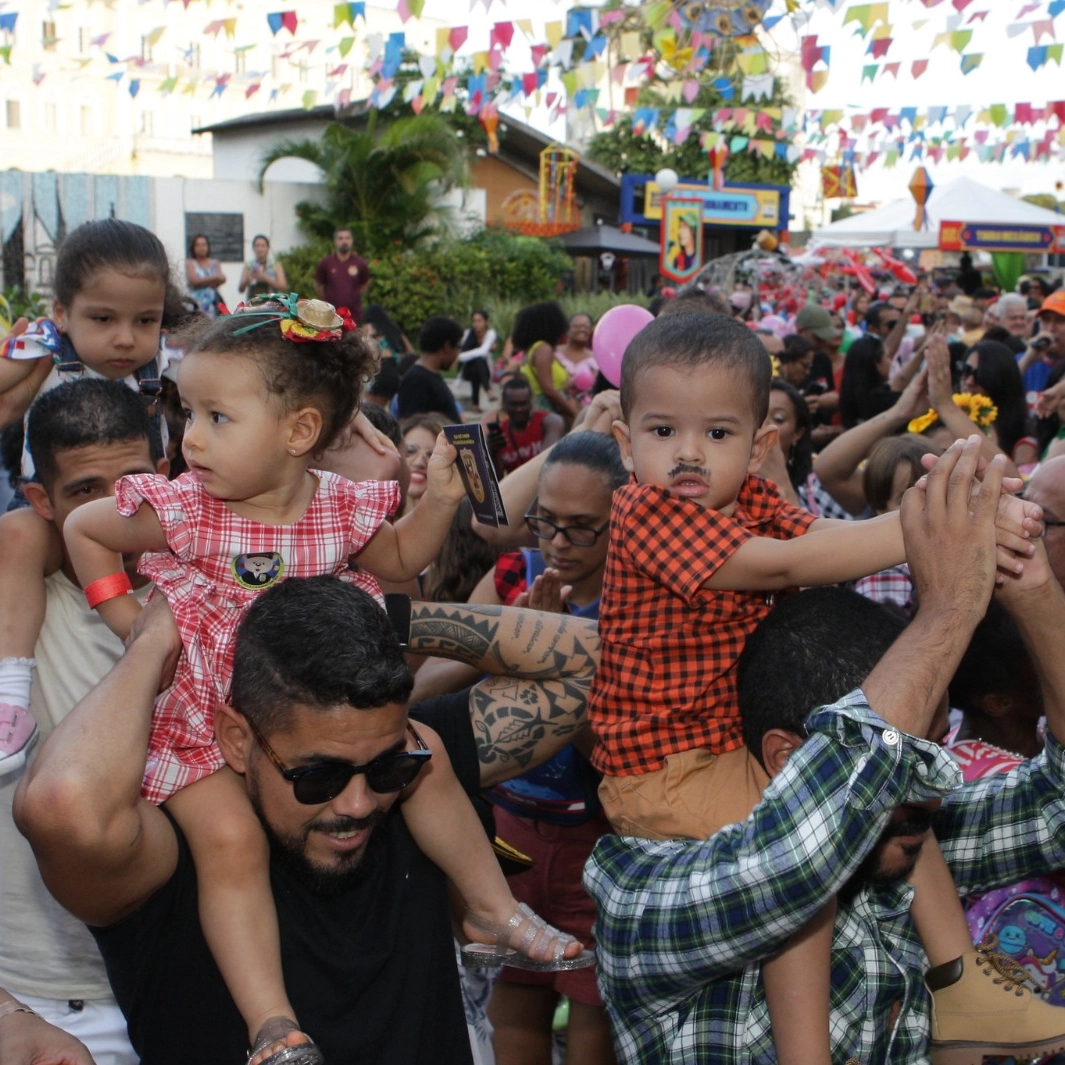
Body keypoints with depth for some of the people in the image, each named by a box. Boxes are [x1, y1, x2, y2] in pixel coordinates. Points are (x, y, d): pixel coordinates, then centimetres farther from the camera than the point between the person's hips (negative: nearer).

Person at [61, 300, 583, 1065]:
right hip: (201, 717, -3)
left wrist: (440, 500, -6)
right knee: (230, 839, -24)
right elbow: (83, 529, 0)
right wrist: (125, 617, -6)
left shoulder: (341, 508, -9)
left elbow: (398, 560, 11)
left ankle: (492, 905, 21)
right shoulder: (182, 511, -18)